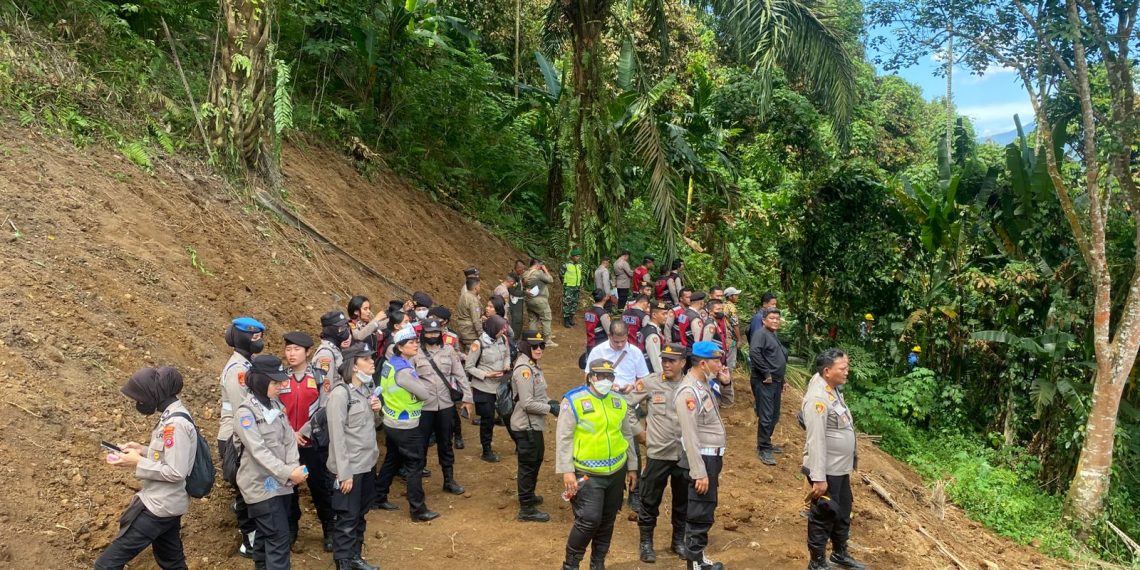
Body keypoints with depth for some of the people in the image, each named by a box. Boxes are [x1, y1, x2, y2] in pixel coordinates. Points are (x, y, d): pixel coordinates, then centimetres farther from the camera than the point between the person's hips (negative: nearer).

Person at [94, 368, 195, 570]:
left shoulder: (175, 423, -23)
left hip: (158, 507, -10)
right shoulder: (173, 415, 7)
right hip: (166, 504, 10)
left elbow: (175, 472, -25)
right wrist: (143, 450, 5)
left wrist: (138, 463, -17)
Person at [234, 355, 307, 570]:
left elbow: (289, 439, 4)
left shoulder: (276, 405, 8)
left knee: (267, 534, 17)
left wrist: (294, 467, -13)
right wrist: (288, 473, -25)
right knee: (279, 537, -8)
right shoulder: (245, 412, -15)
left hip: (281, 483, 7)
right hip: (261, 485, -7)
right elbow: (259, 451, -21)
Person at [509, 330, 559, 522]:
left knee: (535, 461, 23)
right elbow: (527, 403, -25)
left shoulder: (533, 366, 9)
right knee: (528, 465, -1)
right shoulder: (524, 370, -21)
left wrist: (549, 402, 2)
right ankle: (526, 509, 9)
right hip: (526, 426, -10)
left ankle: (528, 495, 41)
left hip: (534, 424, 10)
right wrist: (550, 409, -19)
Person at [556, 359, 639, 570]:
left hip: (616, 472, 6)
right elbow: (564, 439, -10)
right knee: (589, 520, -11)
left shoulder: (619, 402, 7)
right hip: (587, 474, -6)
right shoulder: (573, 401, -10)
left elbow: (627, 436, 16)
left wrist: (632, 467, 16)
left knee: (607, 521, 13)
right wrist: (566, 471, -14)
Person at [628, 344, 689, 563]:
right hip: (658, 454, -2)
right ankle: (646, 543, 22)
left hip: (686, 454, 2)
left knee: (683, 501, 15)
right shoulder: (650, 383, -7)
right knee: (650, 501, 7)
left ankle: (679, 540, 33)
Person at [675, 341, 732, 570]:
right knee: (700, 513, -2)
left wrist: (726, 382, 6)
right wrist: (699, 472, -24)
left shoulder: (705, 384, 8)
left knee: (706, 510, 17)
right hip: (702, 458, -10)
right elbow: (690, 437, -24)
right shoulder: (688, 392, -21)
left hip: (712, 456, 10)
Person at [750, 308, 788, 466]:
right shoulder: (761, 333, -12)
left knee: (774, 416, 15)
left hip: (775, 382, 10)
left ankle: (766, 443, 28)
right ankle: (763, 449, -1)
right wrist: (766, 373, -24)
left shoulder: (774, 337, 19)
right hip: (764, 383, -10)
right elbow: (754, 352, -28)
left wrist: (781, 381, 23)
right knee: (766, 417, -8)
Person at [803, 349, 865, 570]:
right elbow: (816, 441, -25)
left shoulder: (834, 389, 6)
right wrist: (818, 478, -25)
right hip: (826, 471, -9)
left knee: (843, 513, 23)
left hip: (841, 468, 9)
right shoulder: (818, 398, -24)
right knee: (823, 517, 6)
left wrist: (851, 457, 19)